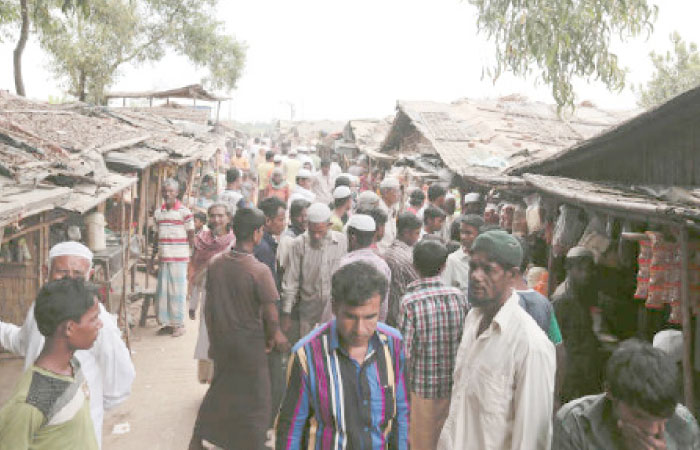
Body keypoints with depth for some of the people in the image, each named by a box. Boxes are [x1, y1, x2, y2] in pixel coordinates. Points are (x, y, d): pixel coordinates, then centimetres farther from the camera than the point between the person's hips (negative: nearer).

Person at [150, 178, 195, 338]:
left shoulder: (184, 212, -6)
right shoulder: (158, 212, 9)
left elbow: (191, 237, -3)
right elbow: (157, 237, 17)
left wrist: (193, 258, -6)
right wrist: (152, 257, 16)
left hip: (179, 259, -5)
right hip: (163, 258, 5)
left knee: (178, 292, 1)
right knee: (162, 291, 9)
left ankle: (179, 324, 12)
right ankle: (166, 322, 21)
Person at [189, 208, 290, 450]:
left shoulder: (215, 265, -5)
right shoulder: (260, 271, -22)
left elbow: (209, 308, 3)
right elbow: (271, 317, -17)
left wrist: (214, 338, 16)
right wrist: (273, 338, 3)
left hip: (221, 341, 6)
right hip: (249, 344, -6)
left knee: (219, 390, 25)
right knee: (255, 399, 12)